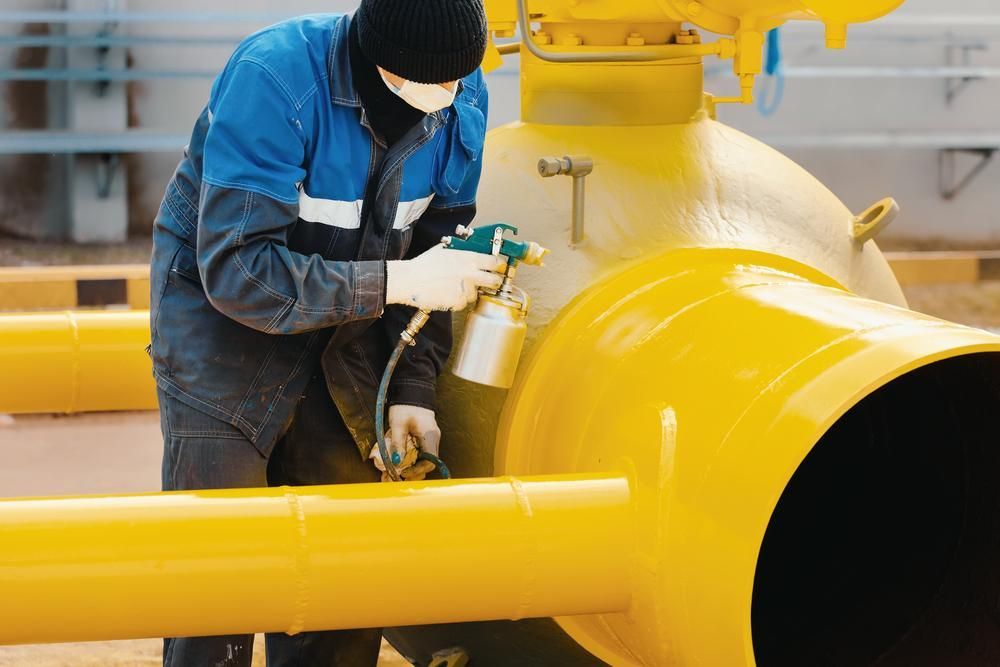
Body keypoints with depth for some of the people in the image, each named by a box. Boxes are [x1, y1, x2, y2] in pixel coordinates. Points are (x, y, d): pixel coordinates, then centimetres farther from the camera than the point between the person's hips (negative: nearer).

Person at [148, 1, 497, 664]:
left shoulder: (463, 99, -11)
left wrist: (413, 391, -8)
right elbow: (236, 271, -32)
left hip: (344, 333, 5)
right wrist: (393, 282, -34)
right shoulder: (273, 79, -29)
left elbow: (429, 250, 1)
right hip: (224, 319, -5)